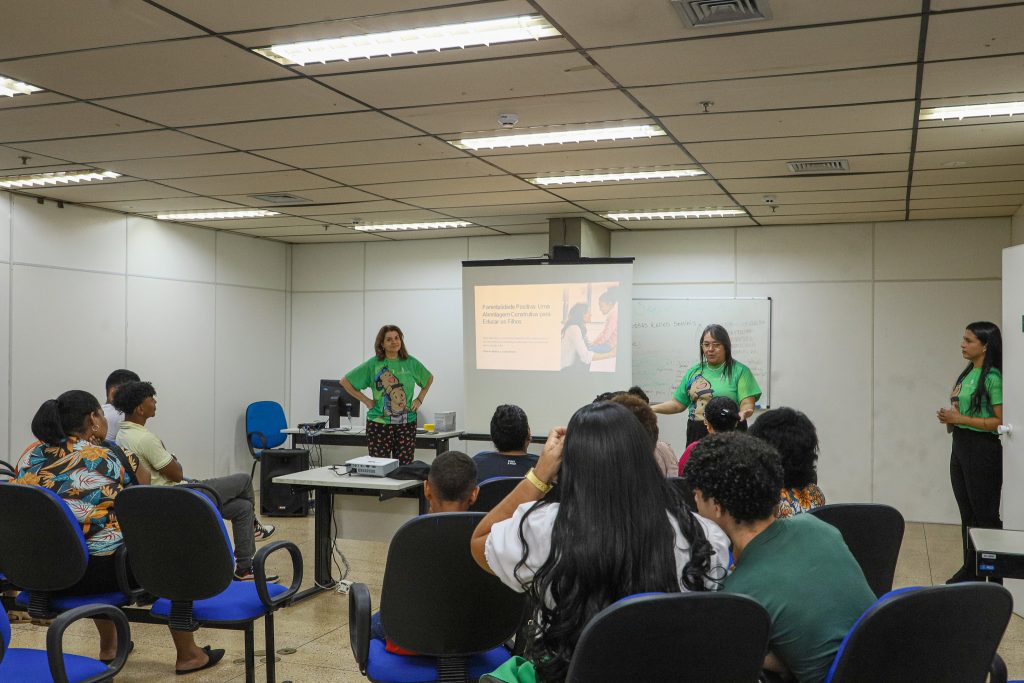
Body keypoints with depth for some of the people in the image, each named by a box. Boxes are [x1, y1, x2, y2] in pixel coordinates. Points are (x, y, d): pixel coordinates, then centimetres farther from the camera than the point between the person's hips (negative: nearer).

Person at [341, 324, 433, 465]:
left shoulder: (411, 363, 5)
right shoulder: (373, 364, -1)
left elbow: (429, 378, 23)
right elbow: (345, 381, 3)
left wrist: (420, 399, 12)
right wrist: (366, 400, -1)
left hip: (406, 423, 2)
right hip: (379, 423, -2)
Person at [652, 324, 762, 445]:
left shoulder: (740, 371, -1)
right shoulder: (693, 371, 12)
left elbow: (747, 403, -9)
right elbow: (678, 404, 14)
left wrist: (744, 412, -32)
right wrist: (651, 409, 1)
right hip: (696, 435, 4)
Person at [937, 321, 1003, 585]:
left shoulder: (992, 378, -14)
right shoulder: (967, 374, 11)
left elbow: (1000, 421, -19)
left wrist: (960, 419, -19)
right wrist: (950, 419, 3)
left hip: (982, 450, -9)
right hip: (960, 446, 9)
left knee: (985, 515, -1)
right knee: (967, 513, 15)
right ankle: (970, 569, 24)